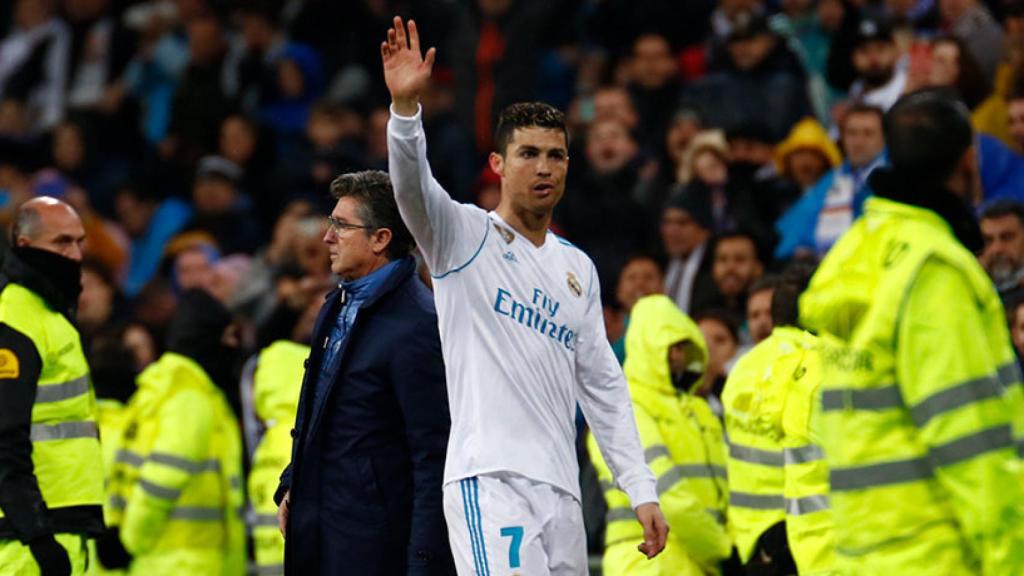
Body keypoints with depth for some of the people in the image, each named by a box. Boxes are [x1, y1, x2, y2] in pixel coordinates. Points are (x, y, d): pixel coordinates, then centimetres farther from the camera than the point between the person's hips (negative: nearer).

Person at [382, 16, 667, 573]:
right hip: (489, 480, -7)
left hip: (560, 487, 7)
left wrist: (641, 490, 14)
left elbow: (604, 386, 21)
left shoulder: (579, 269, 19)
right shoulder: (465, 235, 3)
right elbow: (413, 186, -18)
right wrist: (405, 105, -35)